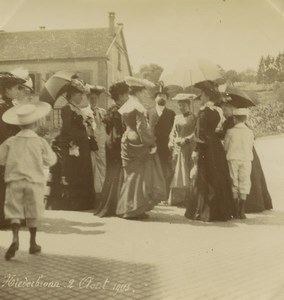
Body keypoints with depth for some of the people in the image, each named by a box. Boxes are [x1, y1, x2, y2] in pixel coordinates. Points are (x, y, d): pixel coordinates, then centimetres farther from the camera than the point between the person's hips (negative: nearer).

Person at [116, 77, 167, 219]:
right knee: (138, 177, 0)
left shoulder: (126, 106, 11)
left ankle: (127, 208, 20)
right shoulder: (138, 107, -17)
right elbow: (142, 128, -21)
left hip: (127, 142, 9)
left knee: (131, 176, 15)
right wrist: (150, 144, -15)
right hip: (138, 143, -9)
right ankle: (135, 209, 6)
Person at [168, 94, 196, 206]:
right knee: (177, 173, 4)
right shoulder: (177, 118, 15)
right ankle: (177, 197, 9)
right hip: (177, 149, 5)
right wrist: (171, 142, -2)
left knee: (188, 173, -5)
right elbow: (173, 132, 15)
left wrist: (185, 140, -19)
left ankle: (189, 198, 1)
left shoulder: (194, 118, -2)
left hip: (189, 148, -5)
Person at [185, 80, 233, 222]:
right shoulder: (219, 111, 8)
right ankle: (223, 211, 20)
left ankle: (205, 212, 8)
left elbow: (201, 135, -16)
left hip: (207, 149, -7)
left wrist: (196, 152, -13)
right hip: (218, 148, 7)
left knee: (204, 180, 2)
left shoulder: (204, 112, -13)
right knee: (220, 179, 13)